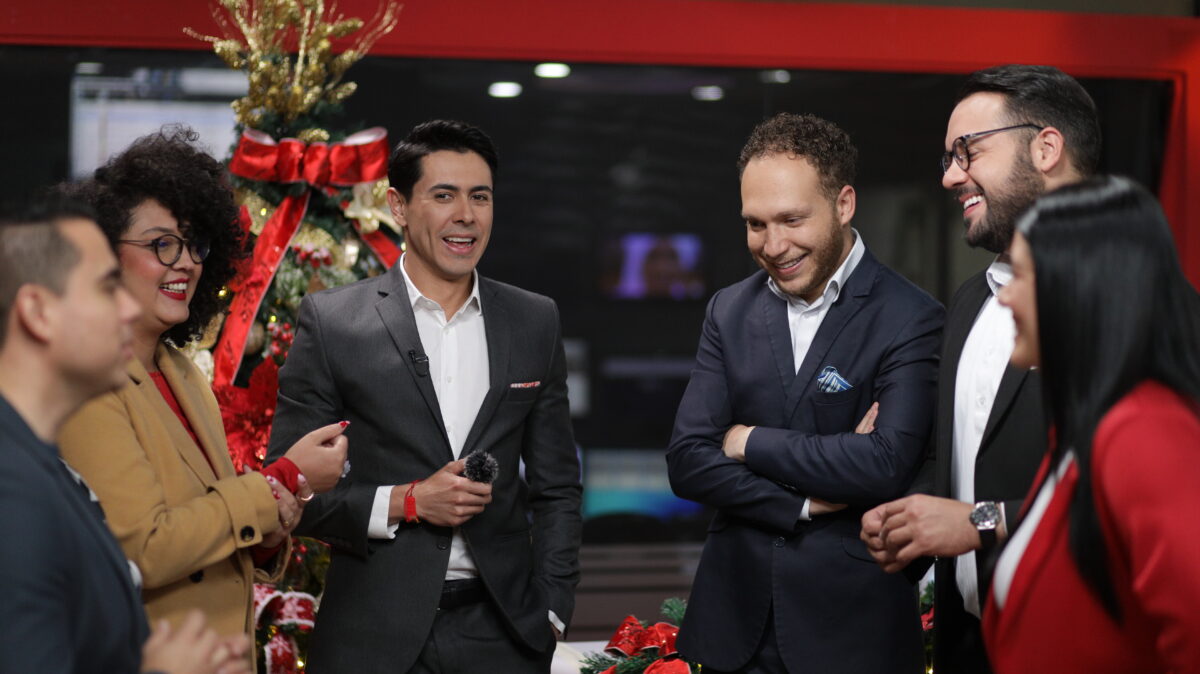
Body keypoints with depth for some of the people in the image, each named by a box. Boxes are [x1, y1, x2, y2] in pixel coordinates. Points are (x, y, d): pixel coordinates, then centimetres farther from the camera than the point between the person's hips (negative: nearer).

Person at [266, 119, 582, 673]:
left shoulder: (535, 323, 5)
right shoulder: (330, 321, -4)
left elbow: (556, 487, 9)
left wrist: (551, 613, 2)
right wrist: (405, 502, -14)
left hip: (504, 628, 2)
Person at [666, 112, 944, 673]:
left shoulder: (910, 320, -9)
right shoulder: (729, 311, 5)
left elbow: (886, 464, -22)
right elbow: (686, 461, -1)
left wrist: (752, 442, -11)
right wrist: (804, 504, -13)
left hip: (851, 625, -4)